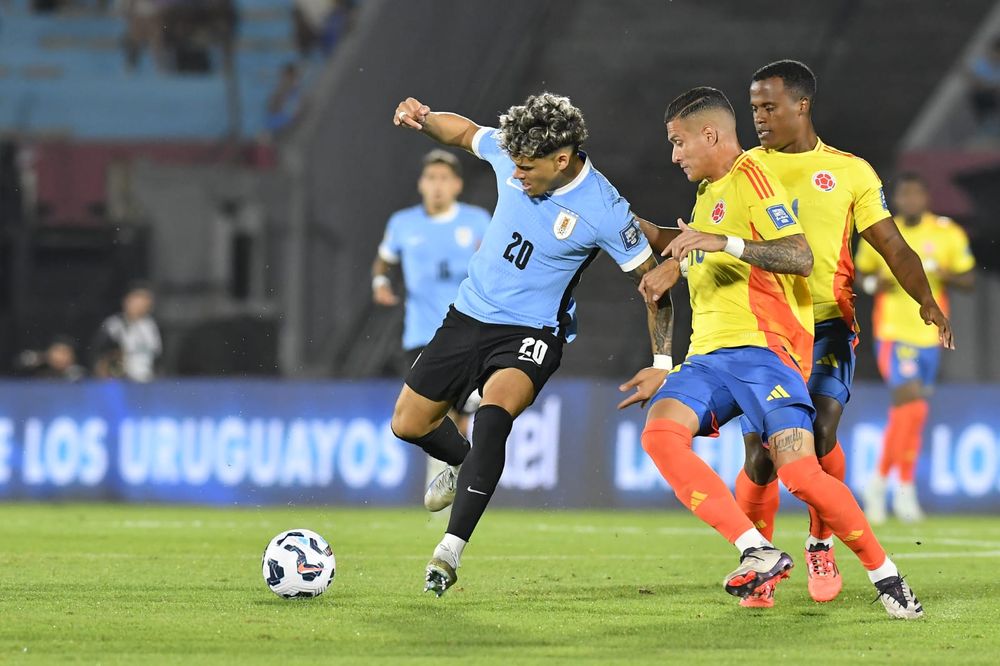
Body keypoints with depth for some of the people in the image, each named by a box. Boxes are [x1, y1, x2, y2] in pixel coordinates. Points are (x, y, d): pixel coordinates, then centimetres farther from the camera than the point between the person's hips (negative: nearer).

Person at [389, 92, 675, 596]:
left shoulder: (605, 212, -22)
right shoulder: (512, 153, -11)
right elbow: (465, 132, 12)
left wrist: (662, 363, -15)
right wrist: (424, 119, -9)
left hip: (531, 333, -6)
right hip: (469, 316, 6)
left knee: (493, 416, -33)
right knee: (408, 424, 12)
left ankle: (451, 550, -31)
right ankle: (465, 466, 46)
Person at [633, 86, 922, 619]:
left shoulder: (750, 176, -3)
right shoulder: (709, 192, 26)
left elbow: (800, 256, -17)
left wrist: (724, 242, -24)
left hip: (762, 348, -8)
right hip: (708, 354, 8)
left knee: (800, 473, -19)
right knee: (660, 432, -22)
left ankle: (885, 575, 0)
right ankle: (757, 551, -26)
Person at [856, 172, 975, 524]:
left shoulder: (948, 234, 1)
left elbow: (968, 279, 5)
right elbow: (861, 272, 15)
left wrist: (944, 274, -16)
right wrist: (874, 283, -8)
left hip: (929, 336, 3)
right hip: (893, 334, -3)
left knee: (903, 414, 12)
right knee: (913, 406, -19)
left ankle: (880, 480, 30)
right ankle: (905, 488, -9)